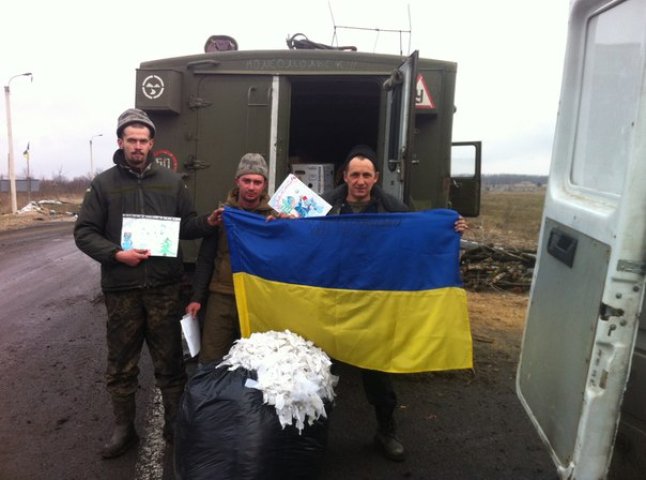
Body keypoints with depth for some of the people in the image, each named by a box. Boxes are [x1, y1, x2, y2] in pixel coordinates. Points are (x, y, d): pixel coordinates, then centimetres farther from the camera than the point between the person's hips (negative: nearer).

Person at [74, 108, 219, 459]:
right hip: (121, 289, 0)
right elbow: (84, 233, 1)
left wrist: (207, 223, -10)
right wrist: (116, 254, -14)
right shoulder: (104, 184, 2)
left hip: (164, 287, 1)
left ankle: (176, 425, 27)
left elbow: (186, 225, 10)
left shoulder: (171, 181, 6)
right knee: (121, 364, 12)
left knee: (170, 361, 10)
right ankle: (123, 430, 29)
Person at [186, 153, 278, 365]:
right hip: (221, 297, 1)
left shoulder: (274, 217, 0)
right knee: (210, 360, 7)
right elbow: (205, 259, 7)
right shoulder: (222, 213, 4)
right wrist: (197, 297, 3)